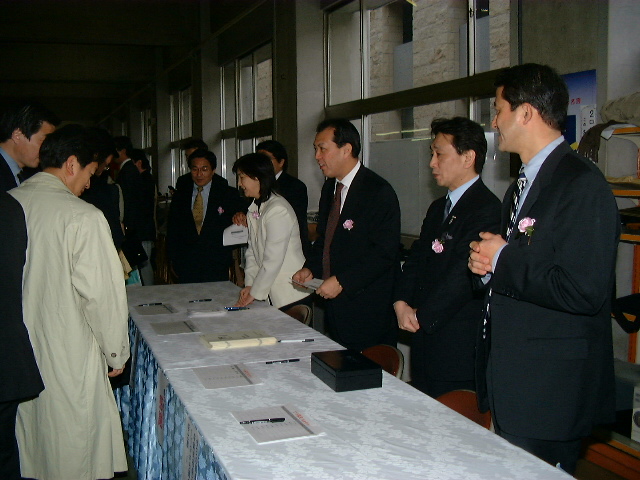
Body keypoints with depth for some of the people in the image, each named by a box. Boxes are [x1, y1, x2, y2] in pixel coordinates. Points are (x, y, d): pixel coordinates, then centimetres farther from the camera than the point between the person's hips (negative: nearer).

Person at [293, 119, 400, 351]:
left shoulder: (378, 192, -14)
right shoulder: (329, 188, 12)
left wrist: (341, 281, -20)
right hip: (336, 305, 8)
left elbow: (385, 251, -19)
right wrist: (310, 268, 5)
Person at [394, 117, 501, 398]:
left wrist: (421, 316, -11)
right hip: (425, 339, 9)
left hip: (459, 350, -8)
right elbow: (417, 259, 14)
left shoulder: (487, 209, -15)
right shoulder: (438, 208, 17)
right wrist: (401, 303, -3)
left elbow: (463, 276, -20)